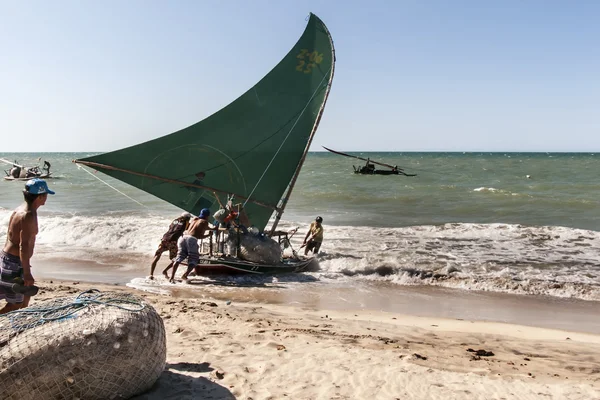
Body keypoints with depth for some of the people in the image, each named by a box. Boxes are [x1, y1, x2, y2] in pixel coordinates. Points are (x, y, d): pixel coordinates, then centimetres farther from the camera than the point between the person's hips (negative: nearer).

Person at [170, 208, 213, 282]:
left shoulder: (194, 219, 30)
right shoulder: (205, 222, 12)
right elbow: (200, 236, 8)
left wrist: (211, 228, 62)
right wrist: (208, 234, 25)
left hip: (183, 237, 6)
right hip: (192, 239, -6)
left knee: (179, 258, 3)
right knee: (193, 260, 3)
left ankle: (172, 277, -9)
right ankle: (185, 275, -17)